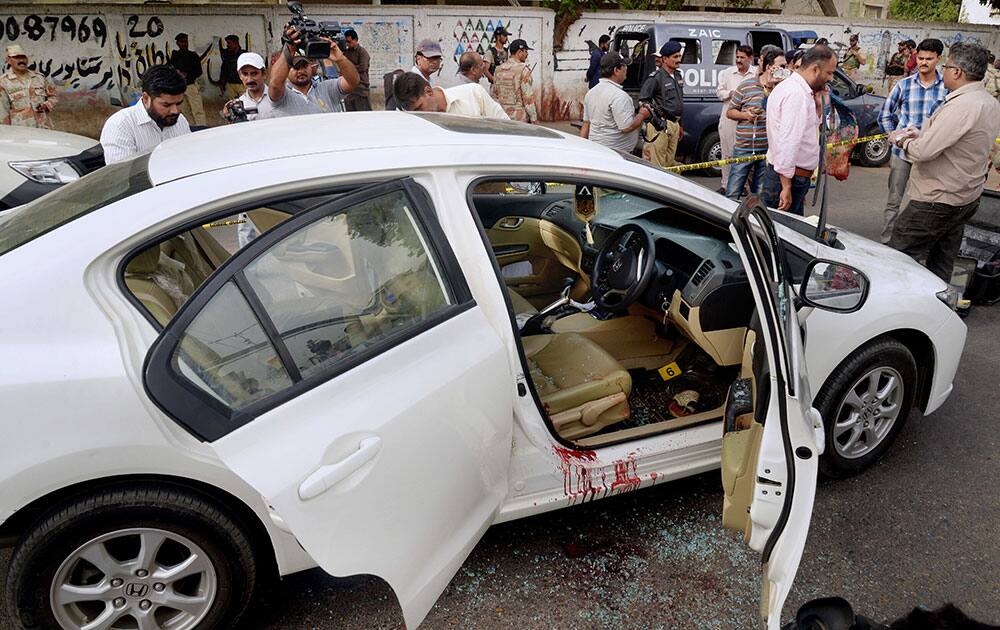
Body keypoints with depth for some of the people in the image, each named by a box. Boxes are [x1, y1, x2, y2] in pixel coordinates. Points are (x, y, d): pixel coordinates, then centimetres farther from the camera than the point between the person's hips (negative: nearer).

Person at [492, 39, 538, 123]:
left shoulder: (498, 70, 9)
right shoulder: (523, 69, -12)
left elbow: (495, 94, 14)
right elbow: (528, 96, -15)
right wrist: (534, 118, -10)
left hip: (502, 117, 7)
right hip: (520, 117, -7)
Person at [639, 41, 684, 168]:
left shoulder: (677, 76, 16)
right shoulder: (655, 77, -10)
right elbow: (643, 100, -13)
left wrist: (679, 124, 26)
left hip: (674, 124, 9)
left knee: (669, 163, 14)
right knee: (657, 164, -9)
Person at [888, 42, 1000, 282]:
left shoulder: (961, 106, -24)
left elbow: (924, 151, -27)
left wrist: (903, 140, -6)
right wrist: (921, 135, 13)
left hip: (937, 203, -10)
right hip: (967, 200, 10)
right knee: (941, 266, 18)